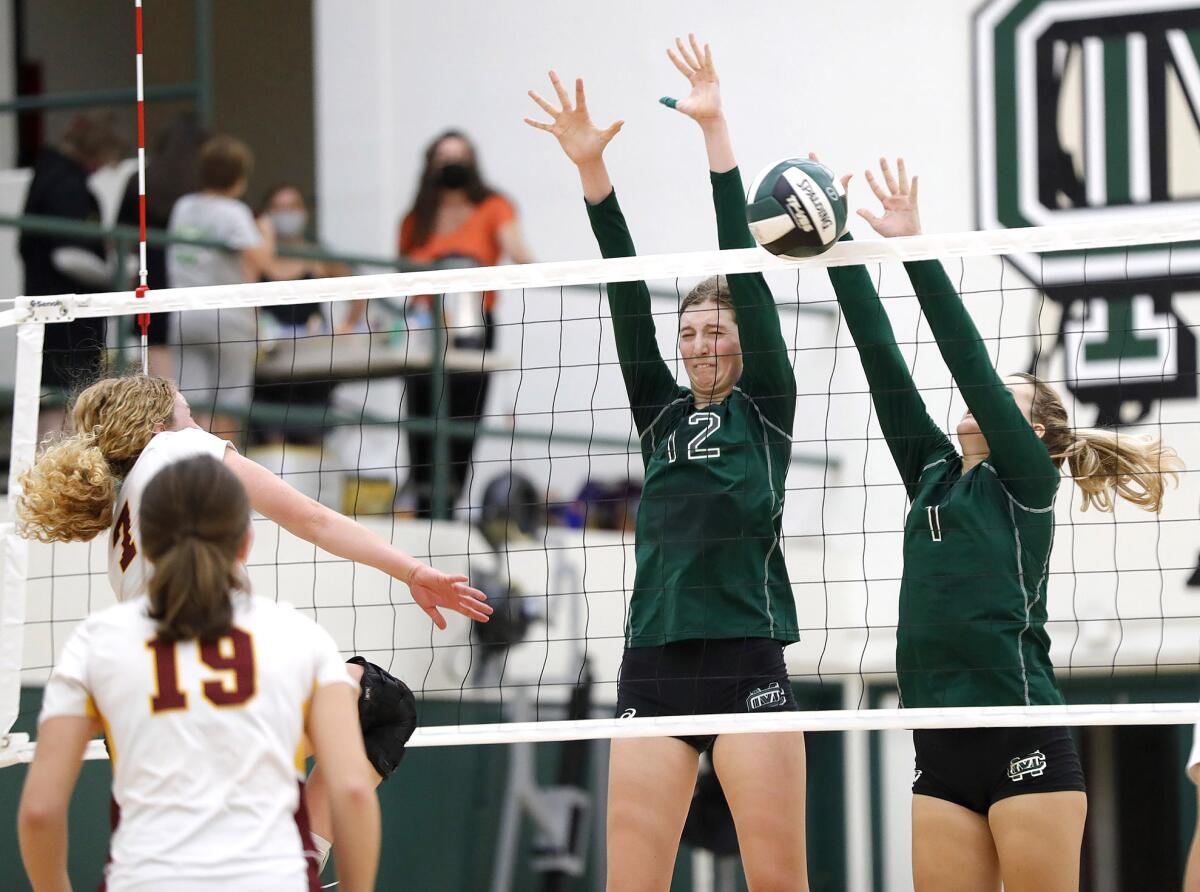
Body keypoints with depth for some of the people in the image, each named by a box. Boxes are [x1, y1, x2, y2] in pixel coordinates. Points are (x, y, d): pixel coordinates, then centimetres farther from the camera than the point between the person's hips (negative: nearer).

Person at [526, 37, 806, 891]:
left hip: (746, 661, -4)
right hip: (653, 666, 4)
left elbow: (746, 276, -1)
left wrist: (717, 132, -7)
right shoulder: (661, 412, 17)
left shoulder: (766, 407, 5)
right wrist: (592, 168, -1)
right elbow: (629, 300, 8)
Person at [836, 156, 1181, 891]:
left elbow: (971, 361, -6)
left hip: (1025, 744, -6)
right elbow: (882, 357, 14)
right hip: (941, 752, 6)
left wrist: (916, 248, -10)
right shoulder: (933, 474, 19)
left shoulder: (1028, 482, 3)